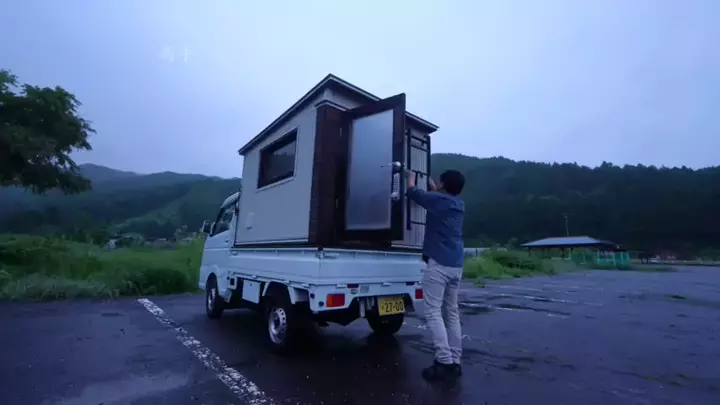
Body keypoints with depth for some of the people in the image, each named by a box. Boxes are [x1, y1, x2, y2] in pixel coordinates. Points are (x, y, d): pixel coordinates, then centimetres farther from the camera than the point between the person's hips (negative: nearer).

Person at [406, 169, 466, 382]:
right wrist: (428, 180, 44)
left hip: (439, 264, -7)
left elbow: (412, 191, 8)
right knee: (451, 312, 12)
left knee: (433, 312, -3)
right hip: (456, 266, 8)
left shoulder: (437, 200, -6)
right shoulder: (459, 204, 14)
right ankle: (455, 362, 17)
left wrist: (411, 176, 27)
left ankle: (444, 362, -5)